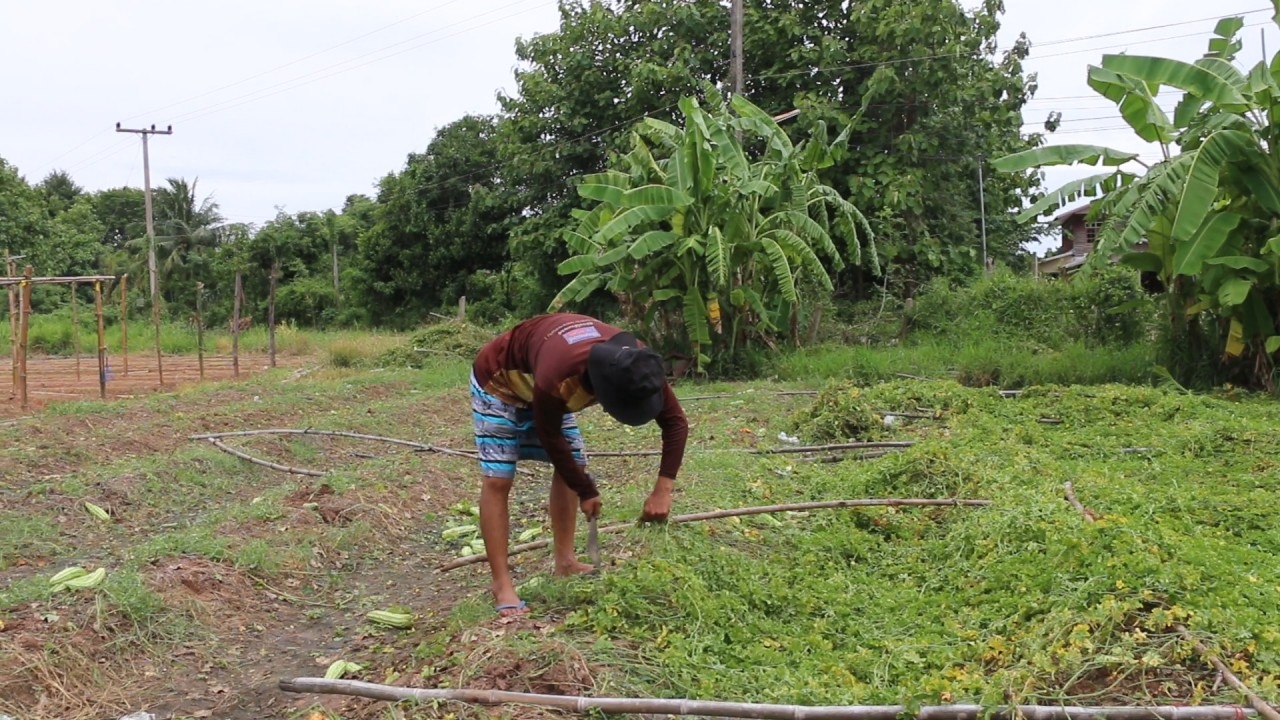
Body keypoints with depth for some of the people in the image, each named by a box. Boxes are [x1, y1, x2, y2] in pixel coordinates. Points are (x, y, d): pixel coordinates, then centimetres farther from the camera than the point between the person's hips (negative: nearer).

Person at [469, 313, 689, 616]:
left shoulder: (639, 365, -28)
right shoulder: (557, 376, -44)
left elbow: (675, 421, -19)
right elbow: (550, 437, -25)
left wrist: (663, 491, -26)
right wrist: (586, 491, -15)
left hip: (540, 383, 7)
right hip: (499, 381, -7)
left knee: (574, 464, 5)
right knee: (497, 479, -13)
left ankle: (565, 560, 17)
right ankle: (502, 586, -11)